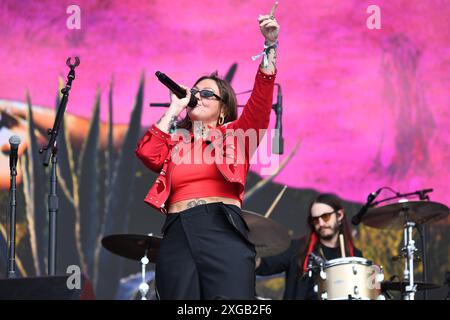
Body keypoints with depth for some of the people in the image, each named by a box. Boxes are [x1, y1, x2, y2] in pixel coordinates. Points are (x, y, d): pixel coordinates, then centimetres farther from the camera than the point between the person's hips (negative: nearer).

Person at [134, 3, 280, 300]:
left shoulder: (233, 135, 18)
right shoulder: (173, 142, 24)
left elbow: (261, 101, 4)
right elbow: (147, 153, 3)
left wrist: (270, 46, -8)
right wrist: (174, 110, 14)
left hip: (224, 232, -2)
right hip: (177, 235, 3)